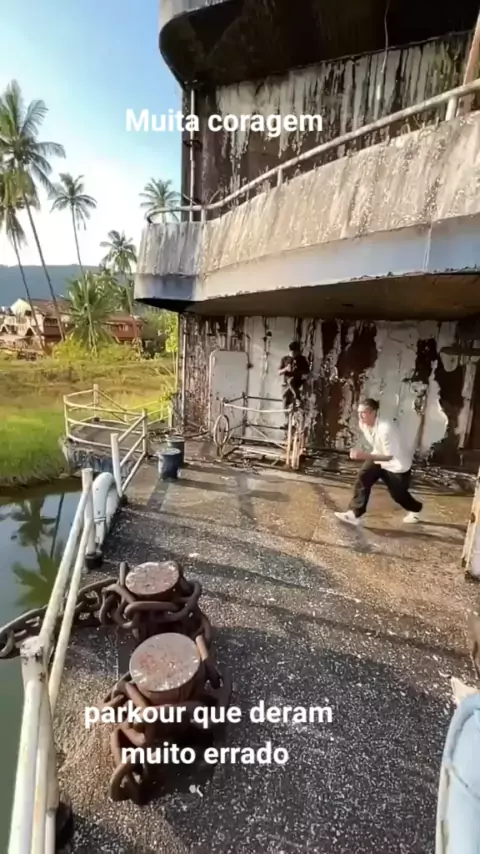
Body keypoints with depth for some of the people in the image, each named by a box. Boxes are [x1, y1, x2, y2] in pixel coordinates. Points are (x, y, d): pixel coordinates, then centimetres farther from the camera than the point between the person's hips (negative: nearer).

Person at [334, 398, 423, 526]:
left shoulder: (385, 429, -38)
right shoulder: (363, 424, -14)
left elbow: (389, 456, -34)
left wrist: (366, 456, -43)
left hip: (396, 464, -6)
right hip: (379, 457, 6)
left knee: (398, 494, 12)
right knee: (362, 478, -15)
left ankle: (416, 510, 46)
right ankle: (355, 514, -11)